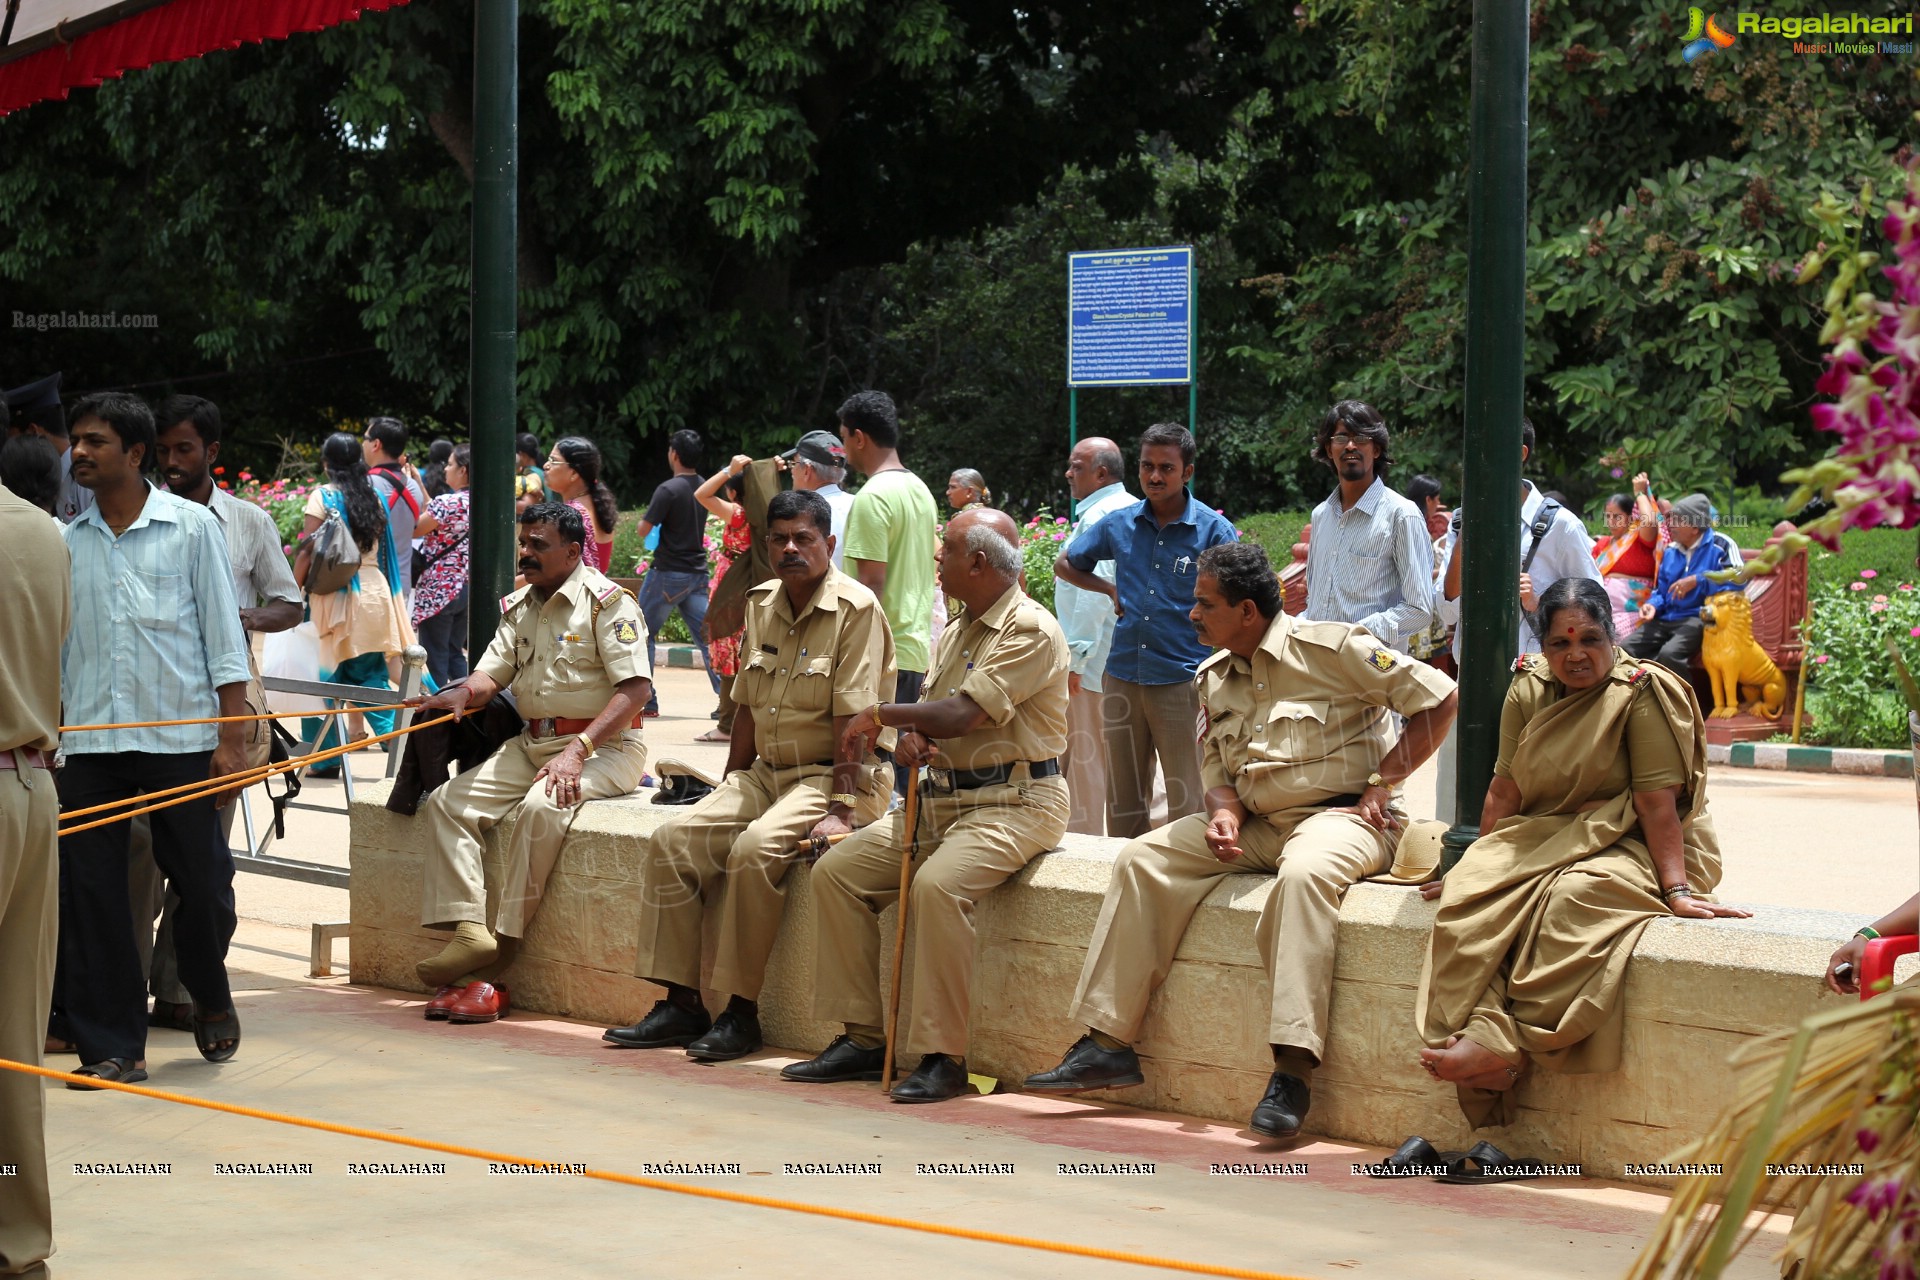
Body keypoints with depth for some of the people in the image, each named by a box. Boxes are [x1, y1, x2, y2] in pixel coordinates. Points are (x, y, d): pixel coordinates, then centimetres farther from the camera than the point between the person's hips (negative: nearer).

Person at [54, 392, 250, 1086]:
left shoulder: (192, 527, 1)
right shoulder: (66, 541, 7)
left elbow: (225, 637, 0)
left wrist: (231, 738, -5)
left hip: (181, 736, -2)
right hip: (90, 740, 2)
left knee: (202, 884, 3)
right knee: (90, 892, 0)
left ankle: (210, 998, 31)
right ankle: (110, 1043, 9)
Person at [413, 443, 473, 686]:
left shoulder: (447, 502, -18)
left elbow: (412, 530, -11)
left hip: (439, 590, -8)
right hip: (467, 589, 8)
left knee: (435, 657, 0)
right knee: (455, 654, 16)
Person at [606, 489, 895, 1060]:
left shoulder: (856, 609, -12)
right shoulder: (762, 605, 11)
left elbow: (855, 722, -18)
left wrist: (840, 812, -23)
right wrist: (728, 793, 13)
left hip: (831, 777, -7)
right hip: (766, 773, 8)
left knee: (755, 847, -31)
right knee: (673, 839, -10)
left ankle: (741, 1012, -22)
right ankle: (680, 1003, -8)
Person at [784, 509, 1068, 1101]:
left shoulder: (1030, 630, -12)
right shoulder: (958, 628, 18)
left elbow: (961, 715, -21)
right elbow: (929, 717, 16)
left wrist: (881, 716, -8)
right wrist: (909, 741, -8)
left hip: (1014, 802, -9)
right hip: (944, 800, 9)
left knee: (937, 885, -34)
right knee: (836, 870, -3)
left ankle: (943, 1057, -28)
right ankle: (863, 1037, -1)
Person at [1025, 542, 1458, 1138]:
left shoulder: (1332, 648, -10)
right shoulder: (1215, 677, 12)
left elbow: (1440, 697, -10)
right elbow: (1220, 768, 15)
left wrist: (1381, 784, -11)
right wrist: (1222, 814, -10)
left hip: (1339, 816, -7)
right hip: (1255, 826, 7)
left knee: (1304, 871, -40)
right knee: (1143, 858, -8)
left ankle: (1293, 1071, -44)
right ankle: (1108, 1044, -10)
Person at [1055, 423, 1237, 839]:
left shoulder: (1214, 530, -3)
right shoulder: (1121, 524, 8)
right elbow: (1065, 565, 24)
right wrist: (1111, 590, 8)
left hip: (1183, 680, -4)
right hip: (1122, 677, 4)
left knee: (1188, 806, -4)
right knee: (1122, 805, 11)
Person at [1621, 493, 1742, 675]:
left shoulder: (1719, 545, -4)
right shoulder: (1671, 552, 18)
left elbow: (1738, 579, -16)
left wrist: (1698, 580, -20)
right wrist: (1653, 605, 0)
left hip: (1699, 618, -7)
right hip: (1666, 618, 7)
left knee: (1669, 654, -36)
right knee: (1625, 650, -12)